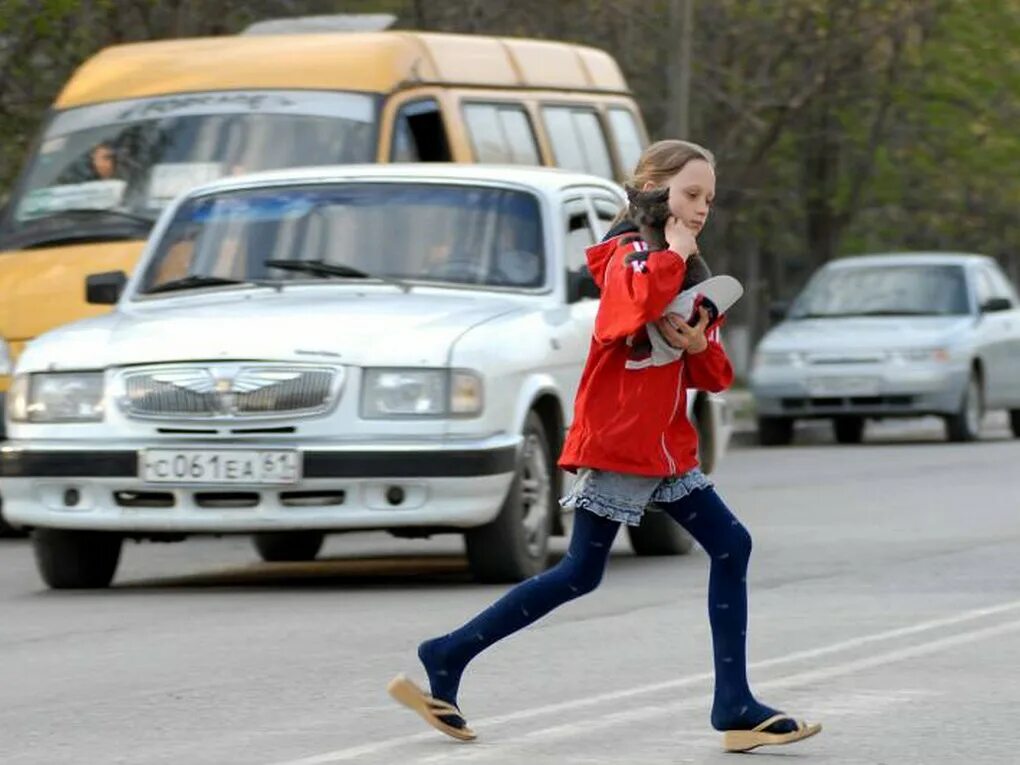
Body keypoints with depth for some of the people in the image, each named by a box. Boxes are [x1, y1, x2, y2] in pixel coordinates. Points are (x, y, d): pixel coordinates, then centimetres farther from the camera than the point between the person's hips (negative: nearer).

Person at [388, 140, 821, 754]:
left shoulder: (684, 266, 16)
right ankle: (446, 661, 1)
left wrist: (700, 347, -8)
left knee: (731, 546, 0)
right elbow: (634, 306, -37)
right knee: (581, 574, -7)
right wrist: (673, 255, -23)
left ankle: (736, 707, 1)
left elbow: (712, 376, 15)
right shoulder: (631, 255, -11)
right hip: (617, 443, -9)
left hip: (666, 446, 9)